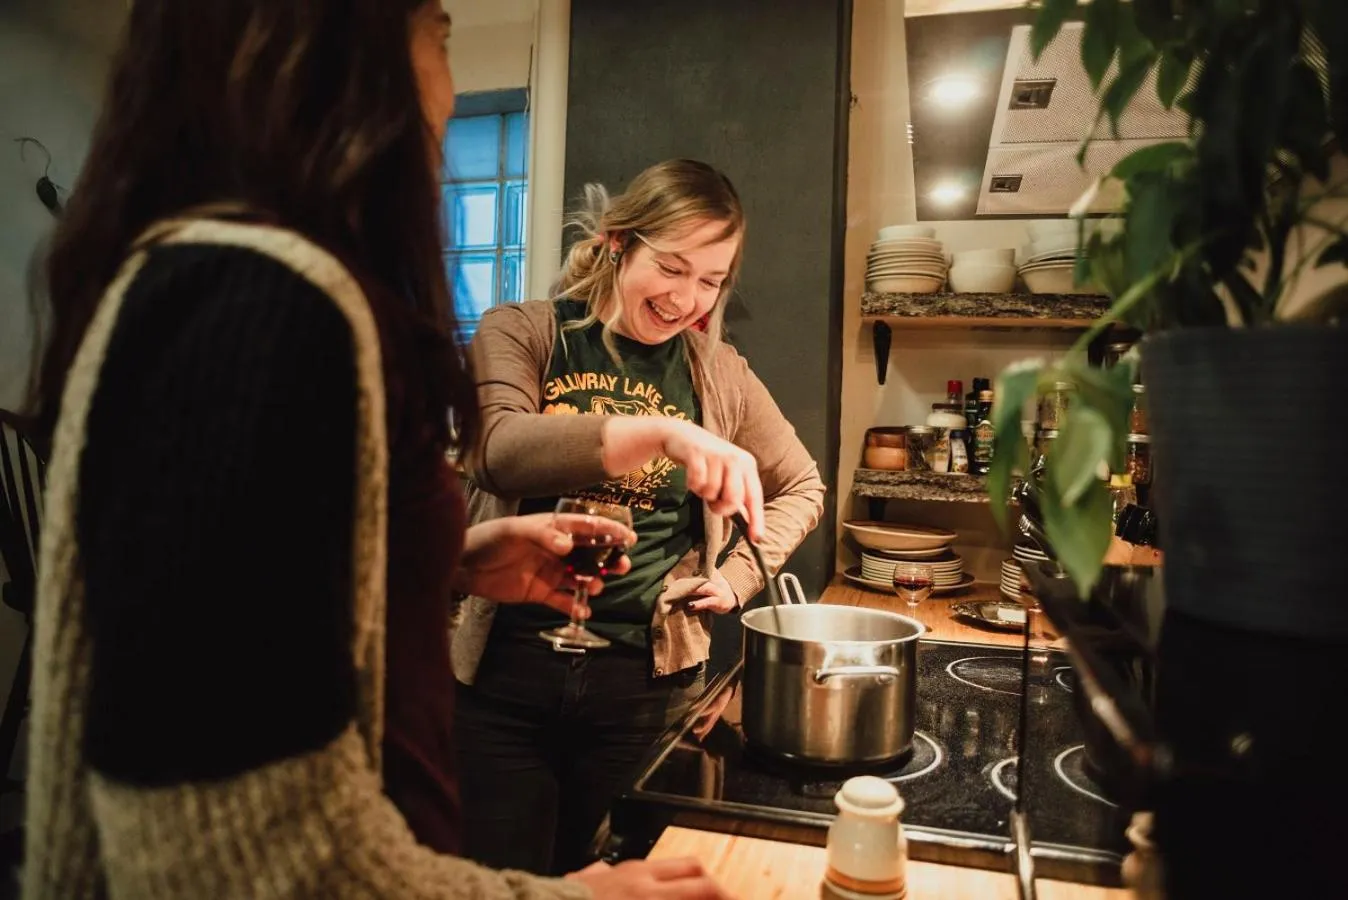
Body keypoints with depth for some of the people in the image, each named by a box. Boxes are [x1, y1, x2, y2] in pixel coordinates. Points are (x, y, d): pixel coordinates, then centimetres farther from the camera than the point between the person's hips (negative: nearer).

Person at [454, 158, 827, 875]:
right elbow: (498, 451, -23)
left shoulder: (718, 371, 6)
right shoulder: (520, 333, -2)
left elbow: (802, 487, 17)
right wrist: (661, 432, -36)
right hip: (506, 672, -1)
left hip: (645, 681, 2)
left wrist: (736, 578, 2)